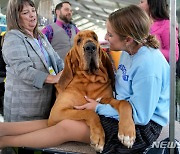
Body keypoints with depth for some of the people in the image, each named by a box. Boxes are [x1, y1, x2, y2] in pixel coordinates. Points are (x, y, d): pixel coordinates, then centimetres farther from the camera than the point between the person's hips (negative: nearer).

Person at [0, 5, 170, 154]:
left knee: (66, 127, -18)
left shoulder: (148, 64, -28)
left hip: (143, 125, -8)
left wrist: (98, 107, -16)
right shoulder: (129, 51, 1)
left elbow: (140, 115, -25)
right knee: (60, 120, -5)